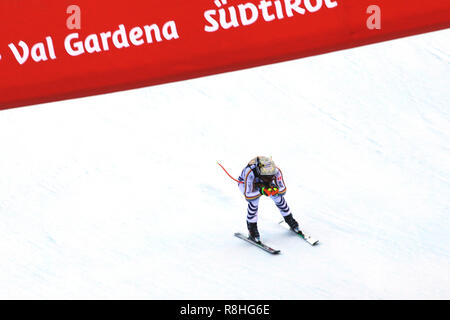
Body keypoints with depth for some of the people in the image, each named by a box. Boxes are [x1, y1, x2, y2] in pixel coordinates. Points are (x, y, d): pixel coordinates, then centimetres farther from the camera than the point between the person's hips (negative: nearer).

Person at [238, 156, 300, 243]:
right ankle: (252, 229, -10)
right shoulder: (250, 173, -45)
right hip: (246, 184, -3)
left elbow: (283, 190, -24)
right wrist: (261, 191, -54)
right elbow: (248, 196, -41)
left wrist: (275, 190, -44)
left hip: (264, 184, 4)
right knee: (254, 201, -29)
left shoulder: (276, 171, -35)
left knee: (278, 197, -8)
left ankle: (289, 220, 19)